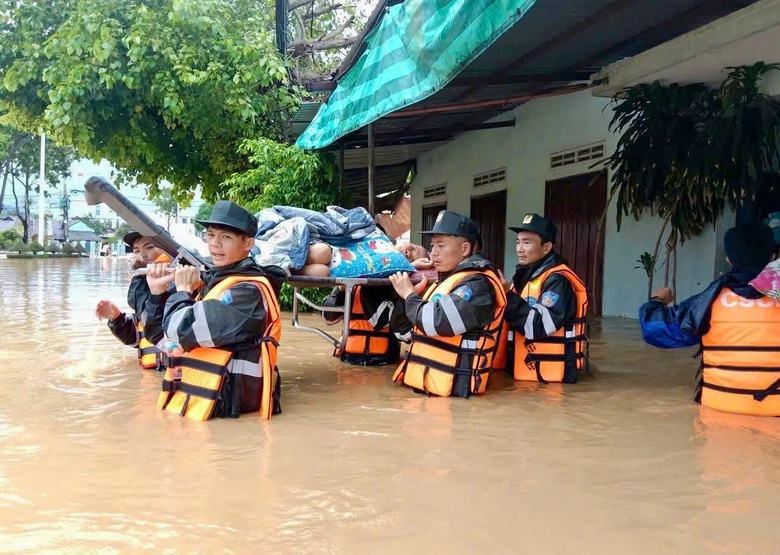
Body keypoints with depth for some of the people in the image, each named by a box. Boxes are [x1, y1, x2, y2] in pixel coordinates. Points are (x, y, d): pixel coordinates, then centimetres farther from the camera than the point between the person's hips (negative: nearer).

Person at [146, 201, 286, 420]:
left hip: (219, 406, -8)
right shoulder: (212, 280, 11)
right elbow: (162, 336, 19)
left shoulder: (248, 290, -16)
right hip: (192, 396, 8)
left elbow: (182, 331, -24)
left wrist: (182, 290, -6)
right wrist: (157, 291, 4)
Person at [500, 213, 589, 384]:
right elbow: (512, 319, 18)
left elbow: (540, 325, -27)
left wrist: (508, 295, -26)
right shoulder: (525, 275, 14)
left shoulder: (557, 279, -14)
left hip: (549, 375, -8)